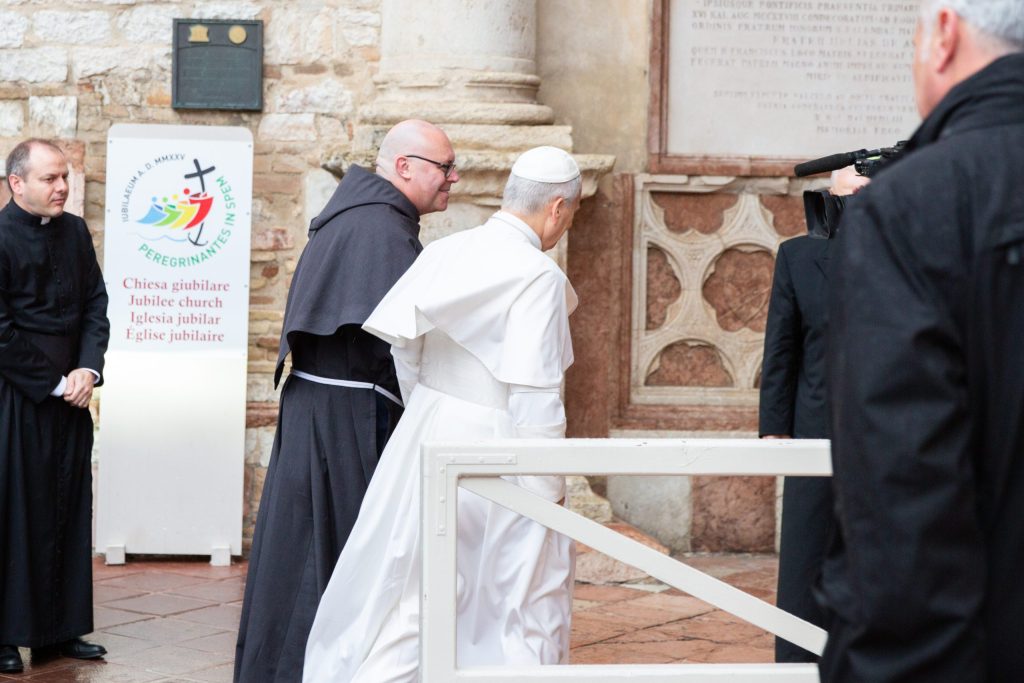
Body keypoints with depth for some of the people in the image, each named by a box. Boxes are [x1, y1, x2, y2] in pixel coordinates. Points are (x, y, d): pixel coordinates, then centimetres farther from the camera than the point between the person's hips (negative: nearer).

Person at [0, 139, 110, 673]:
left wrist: (87, 371, -6)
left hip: (68, 394, 6)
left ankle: (60, 629, 18)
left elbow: (96, 305, 9)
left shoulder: (75, 232, 8)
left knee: (68, 509, 9)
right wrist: (53, 384, -11)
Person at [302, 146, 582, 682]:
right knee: (529, 597, 12)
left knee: (404, 596, 15)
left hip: (426, 436, 6)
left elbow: (405, 348, 8)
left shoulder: (444, 253, 1)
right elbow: (535, 397, -19)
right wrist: (549, 489, -11)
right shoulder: (539, 277, -17)